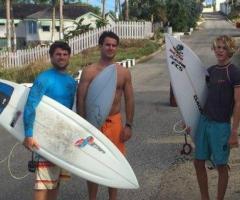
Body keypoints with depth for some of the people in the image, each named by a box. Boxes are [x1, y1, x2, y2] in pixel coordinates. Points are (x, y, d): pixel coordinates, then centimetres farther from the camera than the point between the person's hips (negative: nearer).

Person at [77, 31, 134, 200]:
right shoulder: (89, 72, -6)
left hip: (115, 122, 2)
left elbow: (129, 100, 5)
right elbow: (80, 100, -6)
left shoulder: (124, 73, 2)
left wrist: (128, 125, -1)